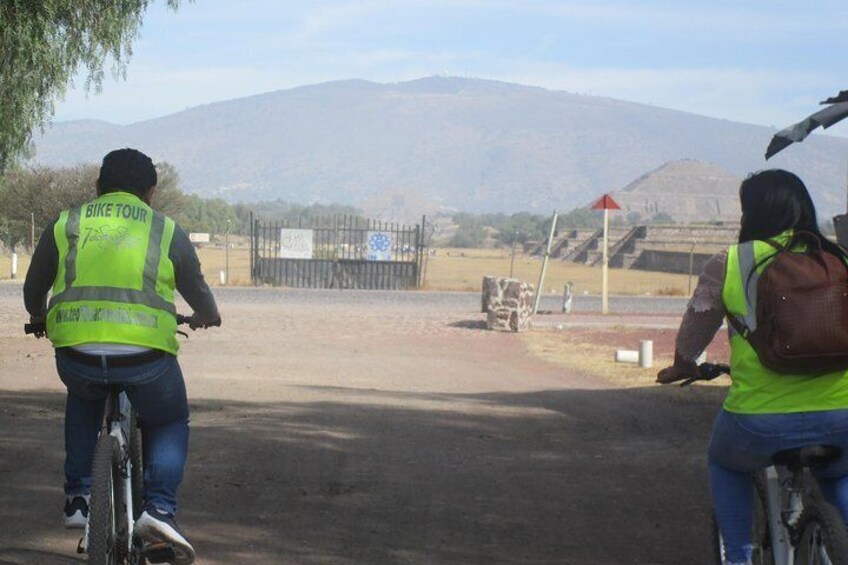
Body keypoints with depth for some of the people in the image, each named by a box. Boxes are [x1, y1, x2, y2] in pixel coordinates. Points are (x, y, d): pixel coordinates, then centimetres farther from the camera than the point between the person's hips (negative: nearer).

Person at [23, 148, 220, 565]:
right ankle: (160, 508, 1)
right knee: (170, 423, 24)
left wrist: (39, 318, 48)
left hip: (76, 354, 2)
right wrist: (207, 314, 49)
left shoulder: (65, 225, 15)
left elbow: (33, 291, 26)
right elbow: (197, 290, 27)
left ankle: (77, 497, 27)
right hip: (146, 355, -2)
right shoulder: (167, 232, 13)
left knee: (83, 398, 35)